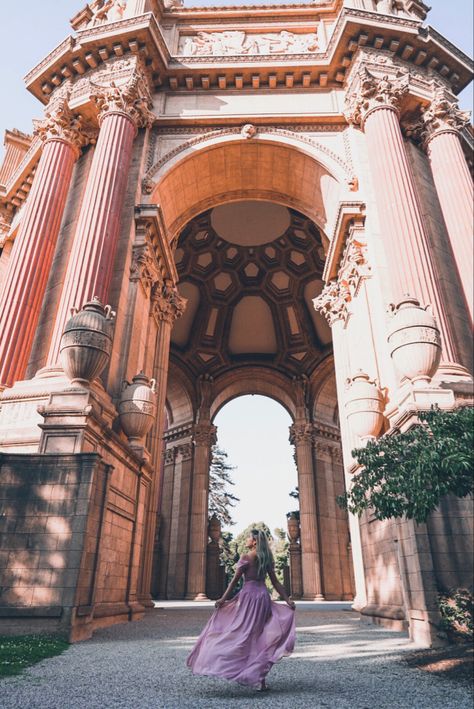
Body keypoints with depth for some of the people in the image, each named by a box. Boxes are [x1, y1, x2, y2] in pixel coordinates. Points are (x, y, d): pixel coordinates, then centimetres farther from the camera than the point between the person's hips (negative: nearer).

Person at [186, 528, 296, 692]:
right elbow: (275, 582, 5)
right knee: (260, 637, 11)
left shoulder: (246, 557, -6)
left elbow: (235, 580, -8)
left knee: (241, 634, 6)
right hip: (264, 596, 5)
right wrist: (288, 600, 7)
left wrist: (223, 599, -3)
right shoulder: (267, 558, 8)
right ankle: (259, 678, 10)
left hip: (248, 595, -5)